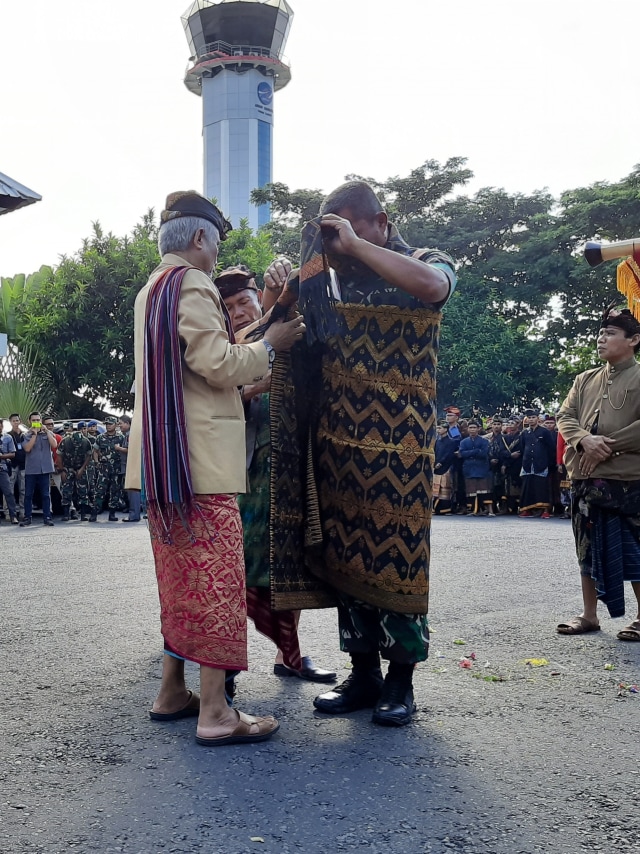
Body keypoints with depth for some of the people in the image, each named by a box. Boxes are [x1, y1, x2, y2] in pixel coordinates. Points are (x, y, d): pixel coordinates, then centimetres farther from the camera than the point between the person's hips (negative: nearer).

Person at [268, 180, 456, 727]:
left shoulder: (424, 263, 2)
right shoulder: (331, 279, 14)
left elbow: (433, 286, -24)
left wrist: (356, 245, -19)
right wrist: (298, 282, -4)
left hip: (399, 444, -4)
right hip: (338, 441, 5)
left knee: (396, 557, -2)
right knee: (344, 556, 7)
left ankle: (401, 680, 13)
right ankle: (363, 673, 20)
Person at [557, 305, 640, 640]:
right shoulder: (585, 380, 16)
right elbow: (565, 417, 9)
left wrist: (607, 449, -14)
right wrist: (585, 440, -11)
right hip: (585, 479, 6)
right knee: (589, 549, 11)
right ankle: (589, 615, 21)